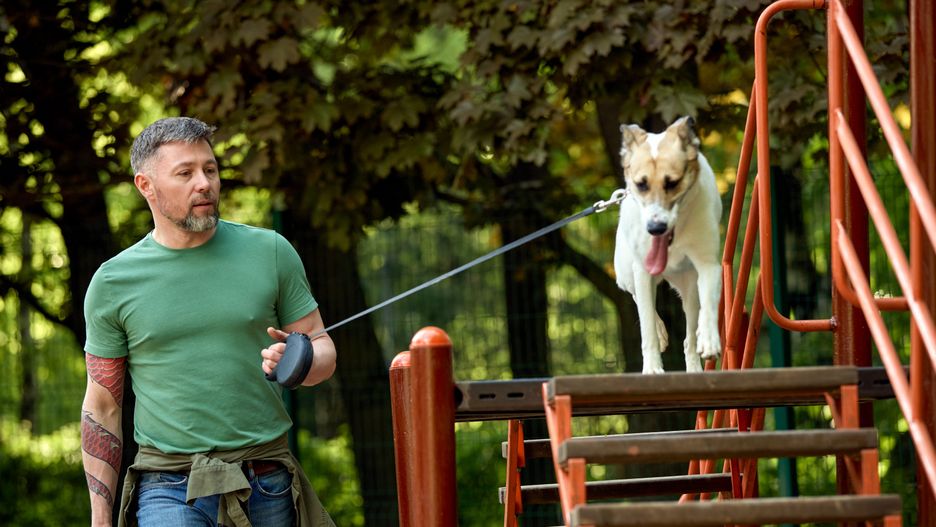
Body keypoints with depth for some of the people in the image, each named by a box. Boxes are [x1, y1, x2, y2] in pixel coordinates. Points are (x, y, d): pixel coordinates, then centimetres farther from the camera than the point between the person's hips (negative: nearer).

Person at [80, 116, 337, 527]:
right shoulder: (113, 283, 3)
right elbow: (101, 408, 7)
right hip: (169, 491, -2)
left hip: (268, 491, 2)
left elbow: (323, 349, 11)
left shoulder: (270, 252, 5)